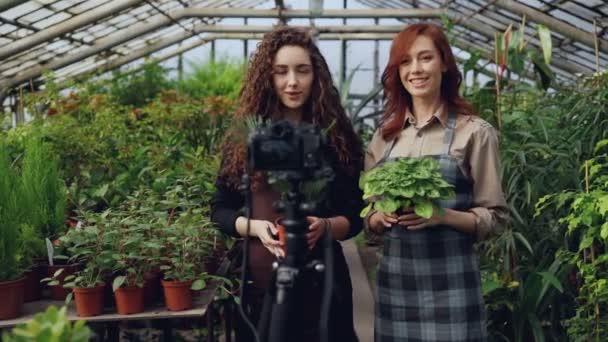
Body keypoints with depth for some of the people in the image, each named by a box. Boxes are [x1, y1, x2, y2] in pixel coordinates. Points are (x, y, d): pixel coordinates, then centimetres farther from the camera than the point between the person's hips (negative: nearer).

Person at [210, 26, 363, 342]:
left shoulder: (337, 137, 0)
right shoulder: (244, 138, 1)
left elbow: (356, 216, 2)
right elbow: (220, 210, 4)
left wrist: (325, 226, -19)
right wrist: (257, 227, -15)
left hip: (321, 281, 0)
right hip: (258, 281, 1)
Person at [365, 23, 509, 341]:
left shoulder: (475, 132, -4)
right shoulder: (384, 135, 7)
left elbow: (494, 216, -3)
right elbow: (368, 215, 12)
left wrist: (443, 215, -19)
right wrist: (383, 216, -10)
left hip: (449, 278, -3)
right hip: (393, 277, 4)